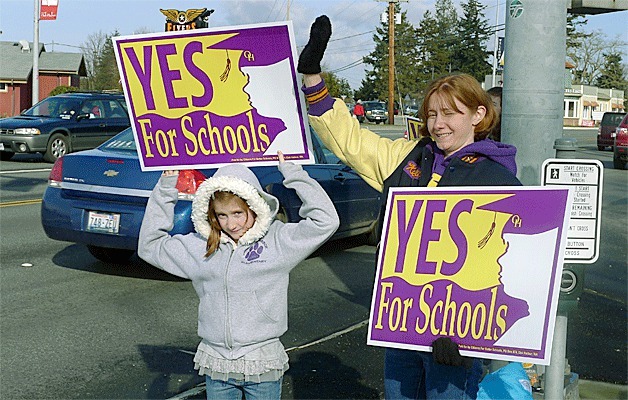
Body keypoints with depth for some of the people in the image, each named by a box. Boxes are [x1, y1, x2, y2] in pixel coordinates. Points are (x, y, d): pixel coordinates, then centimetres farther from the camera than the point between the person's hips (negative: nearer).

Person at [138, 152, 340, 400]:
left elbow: (325, 220, -13)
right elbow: (150, 245, 13)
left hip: (263, 363, -3)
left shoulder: (278, 240, -4)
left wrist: (291, 172, -12)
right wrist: (165, 187, 7)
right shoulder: (200, 247, 5)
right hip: (215, 363, 3)